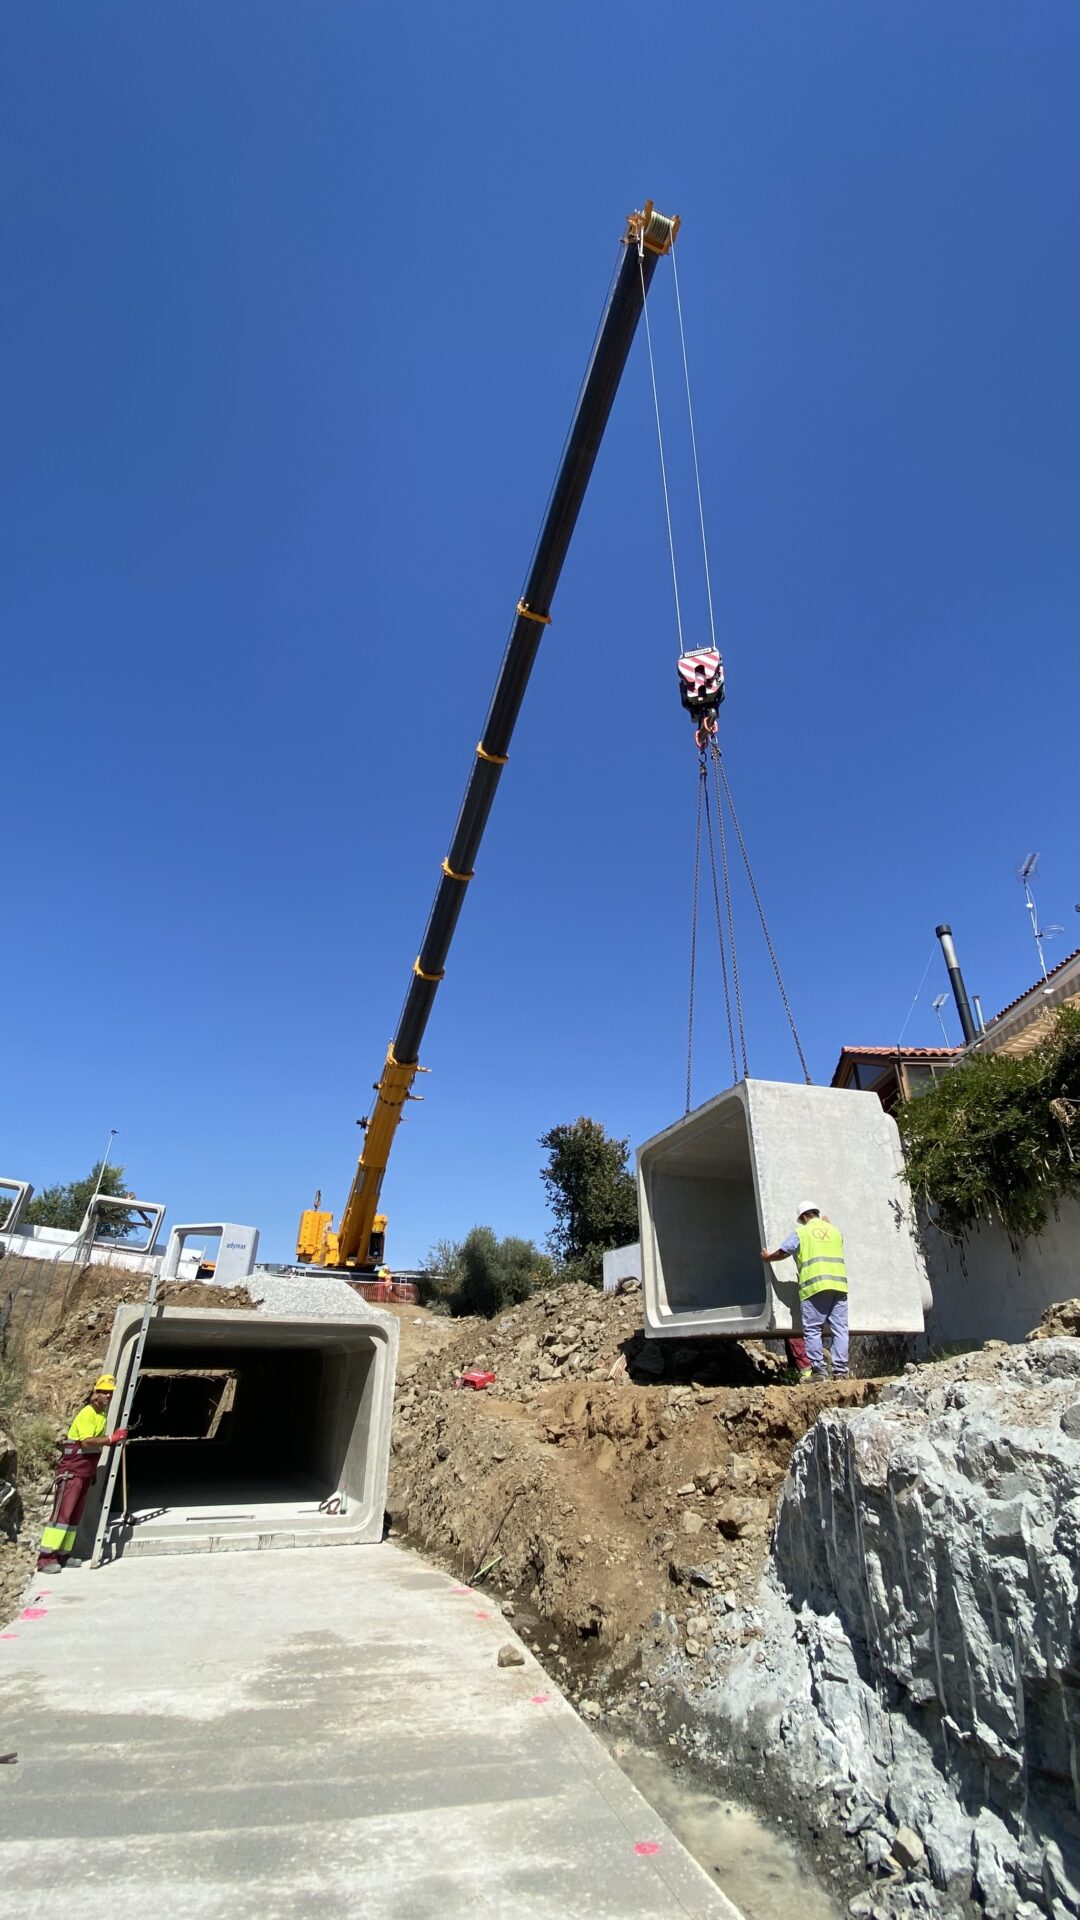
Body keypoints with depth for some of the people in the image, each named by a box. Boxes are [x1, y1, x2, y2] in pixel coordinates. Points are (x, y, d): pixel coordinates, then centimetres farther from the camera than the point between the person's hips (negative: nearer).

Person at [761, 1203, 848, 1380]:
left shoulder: (801, 1232, 5)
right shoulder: (835, 1231, 16)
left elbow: (781, 1253, 9)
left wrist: (767, 1257, 29)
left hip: (814, 1286, -4)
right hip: (838, 1284, 4)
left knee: (812, 1330, 0)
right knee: (839, 1329, 6)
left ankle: (818, 1371, -3)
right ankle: (840, 1371, 2)